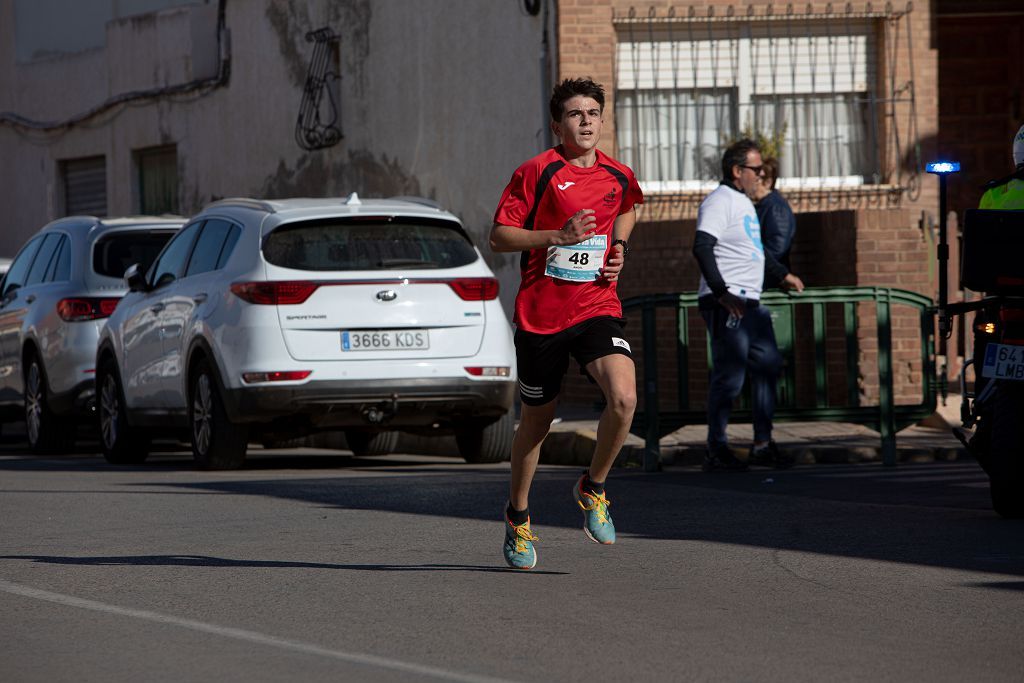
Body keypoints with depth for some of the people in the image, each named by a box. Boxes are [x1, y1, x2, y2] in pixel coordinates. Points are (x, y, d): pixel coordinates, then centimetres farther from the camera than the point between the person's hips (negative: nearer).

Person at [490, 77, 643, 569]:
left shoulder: (619, 177, 6)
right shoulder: (537, 172, -7)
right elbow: (498, 236, -8)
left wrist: (618, 246, 11)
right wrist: (558, 236, -20)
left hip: (597, 308, 2)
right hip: (540, 313, -2)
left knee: (624, 398, -23)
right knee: (537, 419, 10)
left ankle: (593, 488, 2)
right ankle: (518, 517, 32)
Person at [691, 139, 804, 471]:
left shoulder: (743, 202, 21)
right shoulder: (719, 201, -11)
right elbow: (702, 248, -22)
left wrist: (783, 274, 44)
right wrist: (721, 292, -28)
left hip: (751, 303, 10)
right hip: (726, 304, -10)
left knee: (768, 367, 10)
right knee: (729, 376, -10)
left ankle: (762, 444, 16)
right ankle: (716, 450, -4)